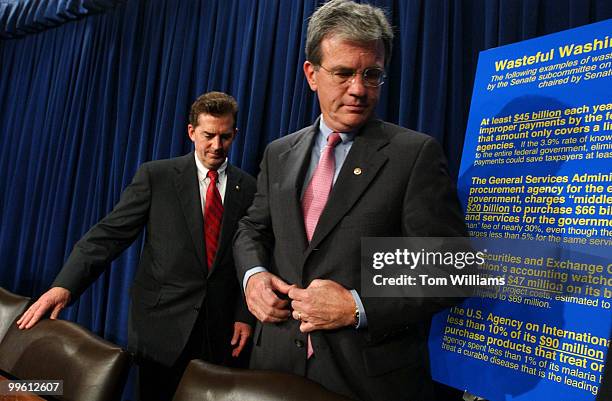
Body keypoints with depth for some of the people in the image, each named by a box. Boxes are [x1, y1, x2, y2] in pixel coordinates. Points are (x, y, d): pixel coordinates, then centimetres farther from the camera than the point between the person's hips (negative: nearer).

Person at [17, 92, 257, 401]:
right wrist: (64, 285, -18)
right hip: (161, 323, -1)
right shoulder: (155, 176, -1)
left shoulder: (248, 187, 3)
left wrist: (245, 315, -4)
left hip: (219, 329, 2)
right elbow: (110, 234, -7)